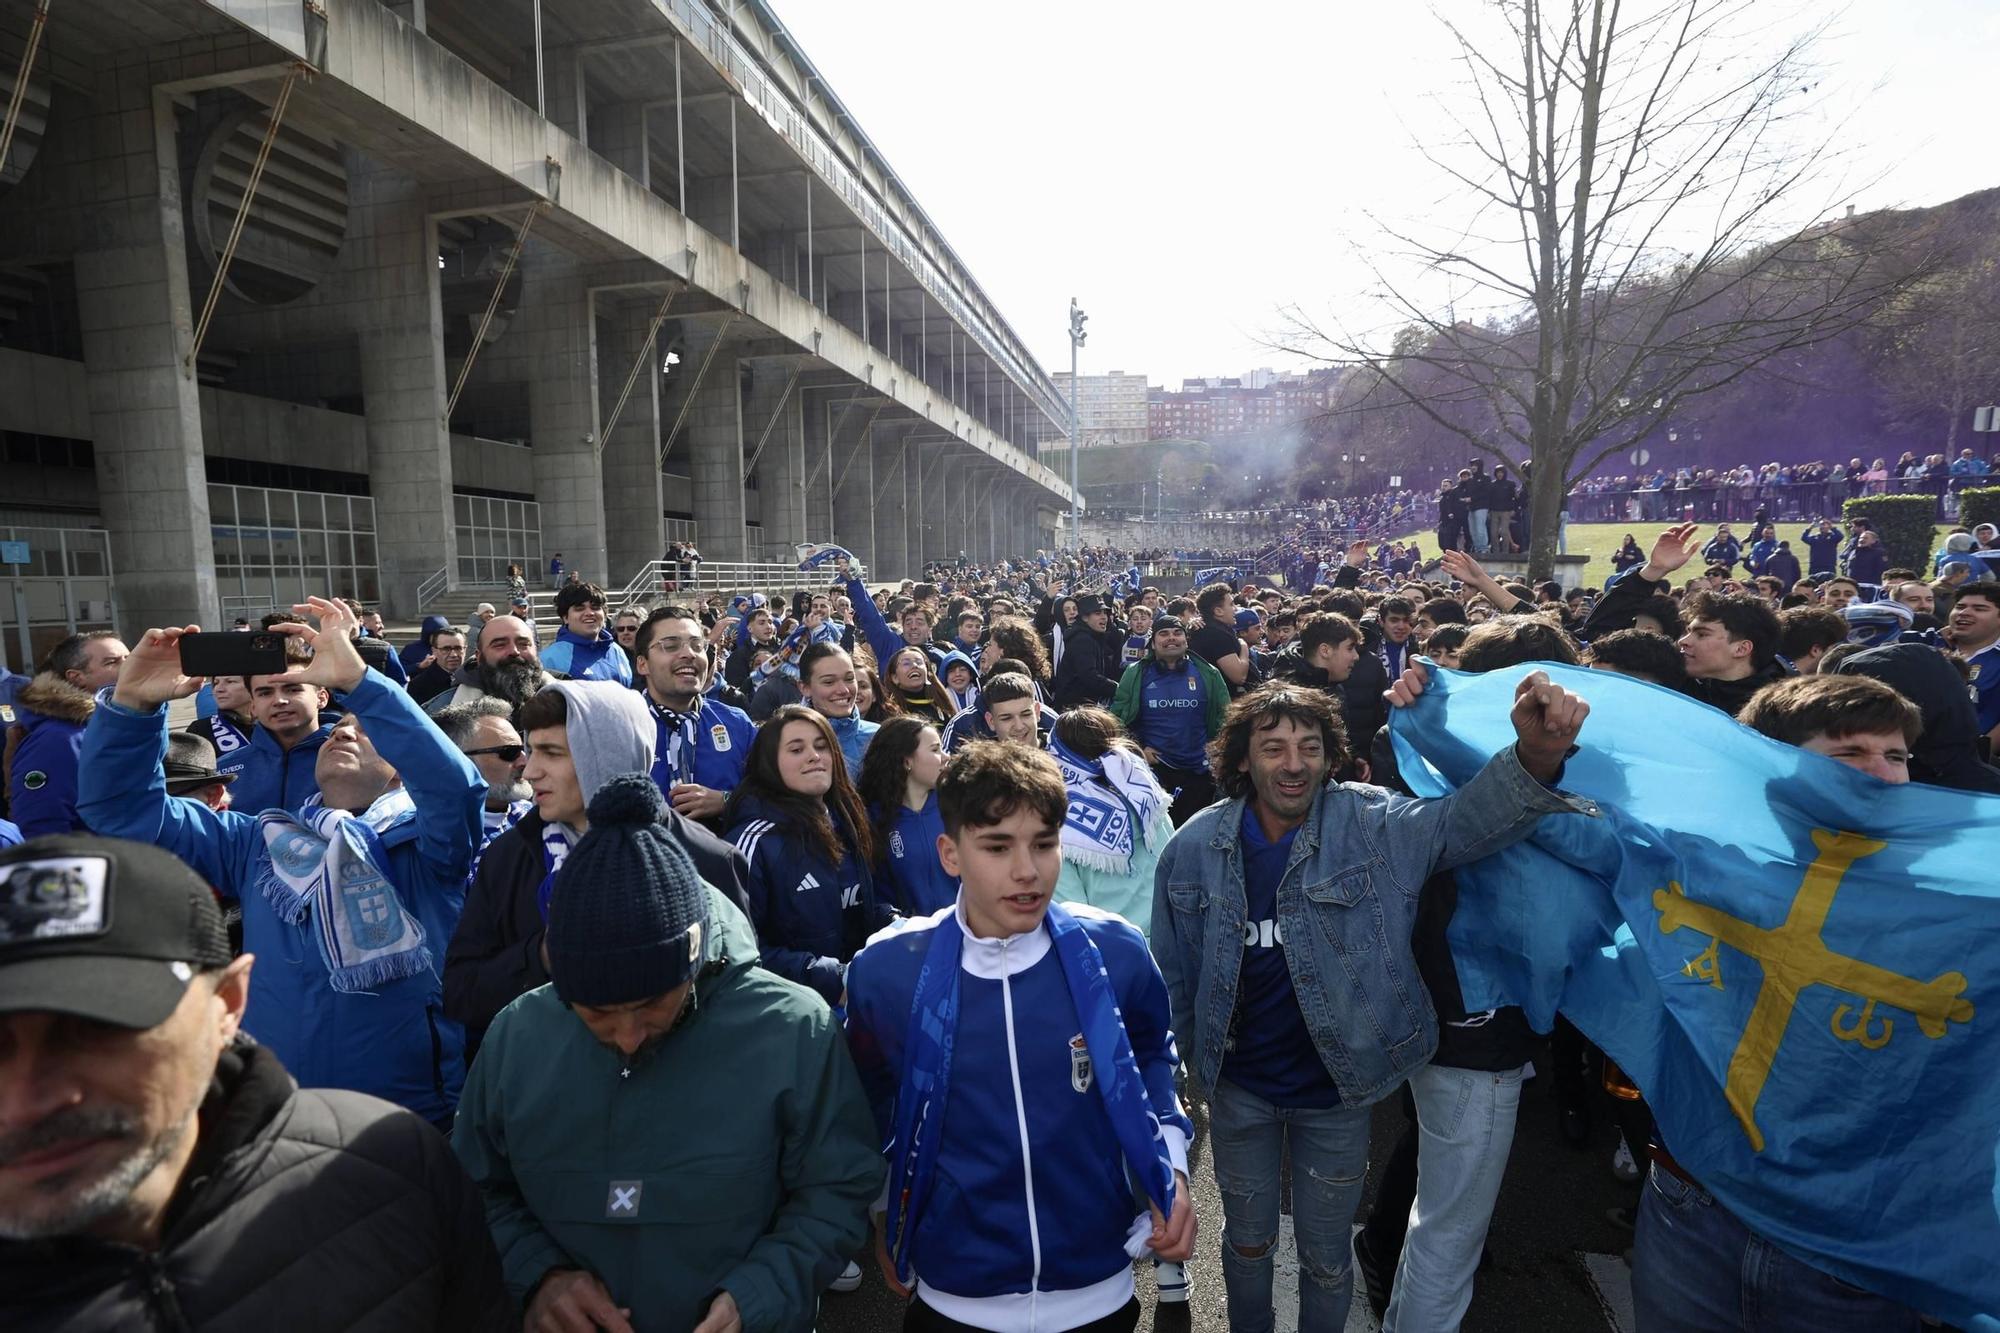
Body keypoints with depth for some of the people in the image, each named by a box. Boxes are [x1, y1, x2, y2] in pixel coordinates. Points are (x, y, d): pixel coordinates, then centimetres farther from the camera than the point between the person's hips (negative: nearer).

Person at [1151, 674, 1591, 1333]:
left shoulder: (1375, 827, -16)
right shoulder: (1195, 847, -14)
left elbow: (1470, 816, -32)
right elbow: (1172, 975, -3)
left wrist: (1535, 757, -51)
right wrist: (1182, 1068, 6)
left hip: (1337, 1088, -1)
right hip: (1238, 1087, 1)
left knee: (1325, 1259, 19)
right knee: (1247, 1242, 24)